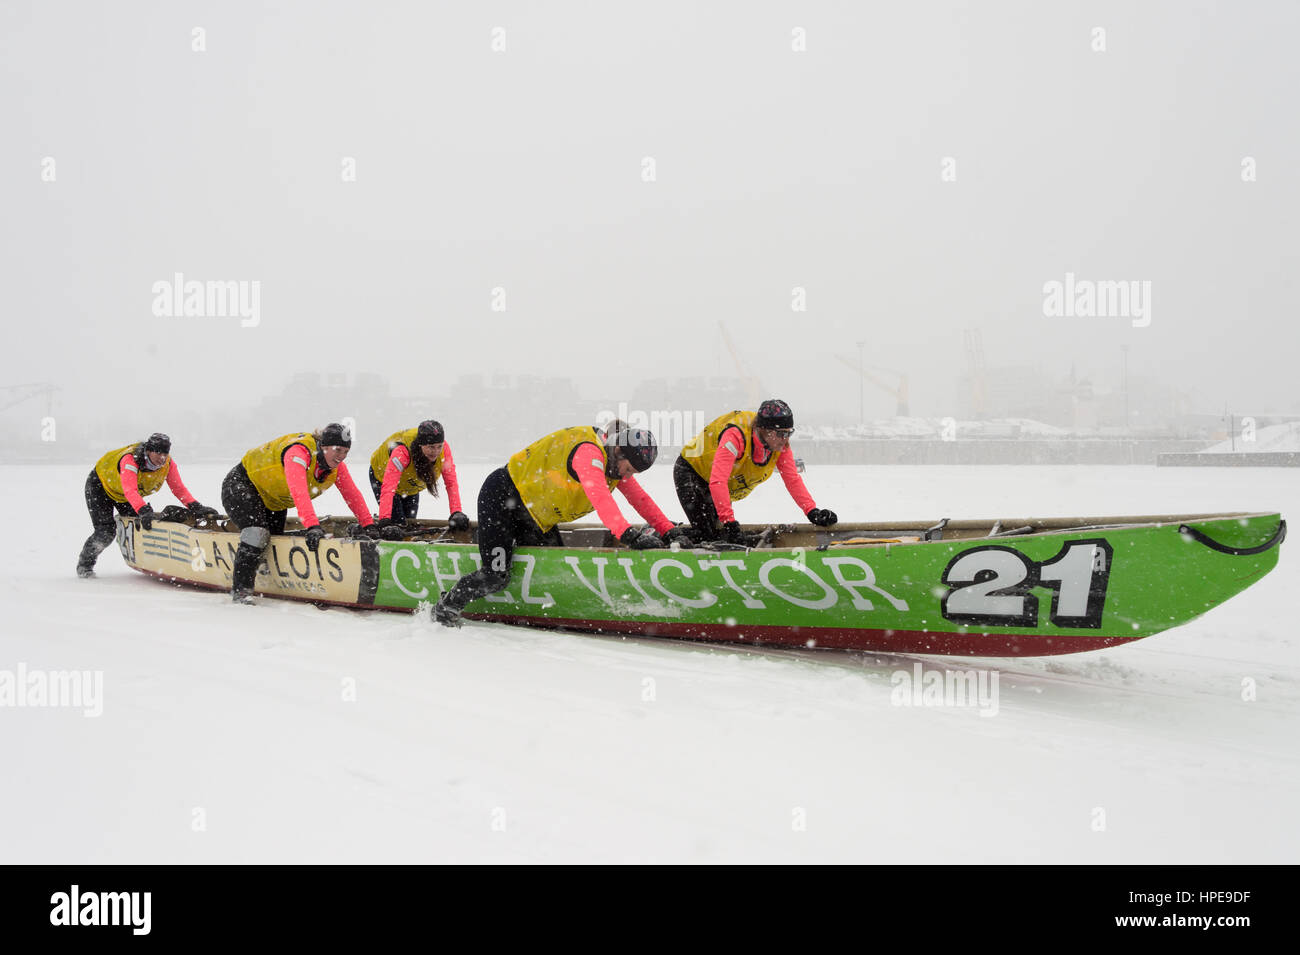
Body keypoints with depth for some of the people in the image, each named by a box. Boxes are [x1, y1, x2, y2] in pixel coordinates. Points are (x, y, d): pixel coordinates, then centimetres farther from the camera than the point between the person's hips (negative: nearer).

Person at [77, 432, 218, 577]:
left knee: (139, 525, -7)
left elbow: (178, 488, -21)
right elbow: (130, 491, -54)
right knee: (105, 533, -13)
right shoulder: (130, 460, -41)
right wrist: (144, 512, -67)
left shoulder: (167, 463, -23)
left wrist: (196, 508, -35)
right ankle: (84, 564, 8)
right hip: (101, 485, -6)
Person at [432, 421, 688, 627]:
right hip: (501, 495, -9)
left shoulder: (616, 463, -1)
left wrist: (669, 531, -7)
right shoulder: (588, 451, -30)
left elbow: (639, 498, 4)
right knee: (495, 577, -15)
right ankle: (446, 607, 9)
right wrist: (628, 534, -55)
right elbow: (599, 496, -45)